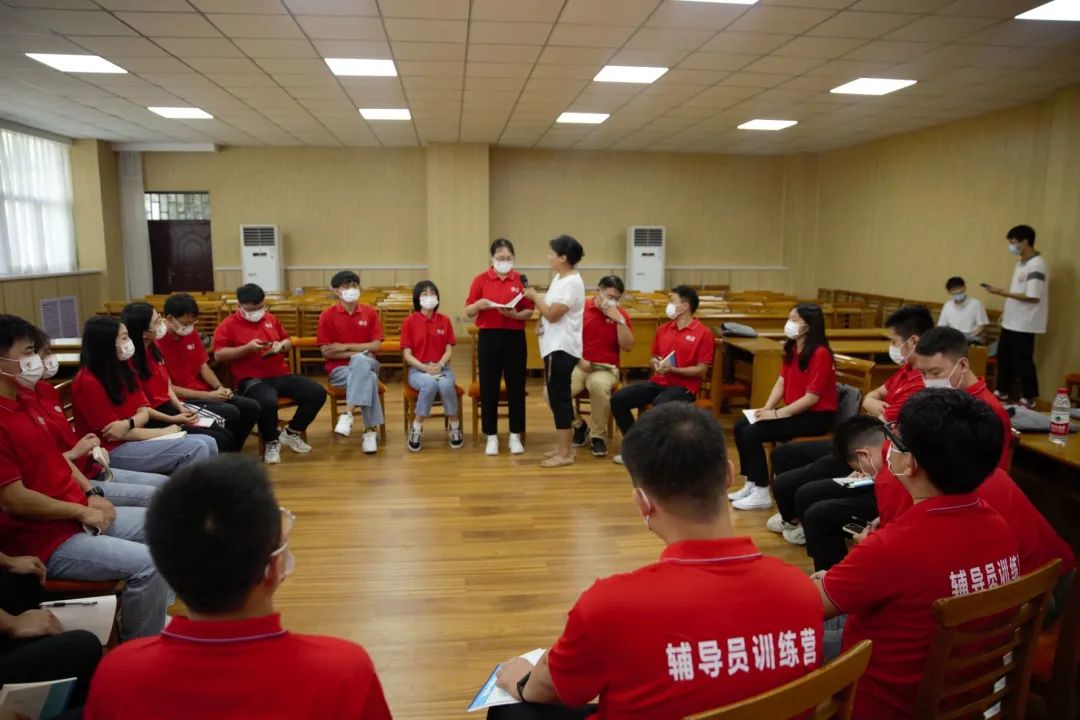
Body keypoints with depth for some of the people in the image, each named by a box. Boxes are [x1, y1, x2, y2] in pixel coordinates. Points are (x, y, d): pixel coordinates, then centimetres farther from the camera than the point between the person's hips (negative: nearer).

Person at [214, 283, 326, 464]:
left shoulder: (271, 319, 18)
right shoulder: (228, 325, 1)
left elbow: (288, 341, 28)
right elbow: (219, 354, -7)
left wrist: (281, 346, 3)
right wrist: (247, 348, -17)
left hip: (281, 375, 6)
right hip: (252, 380, -6)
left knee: (317, 393, -10)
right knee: (267, 403, -39)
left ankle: (291, 433, 11)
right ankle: (271, 442, -6)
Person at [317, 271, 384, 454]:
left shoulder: (370, 312, 4)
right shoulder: (327, 315, -2)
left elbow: (376, 345, -3)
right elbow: (327, 352, -6)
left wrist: (346, 347, -11)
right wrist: (357, 353, -14)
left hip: (366, 364, 2)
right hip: (339, 369, -2)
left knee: (360, 361, -36)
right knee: (368, 378, -33)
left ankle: (348, 414, -34)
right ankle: (370, 430, -29)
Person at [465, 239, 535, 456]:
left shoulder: (521, 280, 3)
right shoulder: (481, 279, 1)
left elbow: (529, 312, 3)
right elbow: (468, 312, 2)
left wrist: (515, 315, -17)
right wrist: (479, 304, -18)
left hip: (515, 337, 1)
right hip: (488, 337, 0)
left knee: (516, 386, 5)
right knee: (489, 387, 3)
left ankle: (515, 436, 16)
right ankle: (491, 437, 15)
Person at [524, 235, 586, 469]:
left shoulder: (571, 283, -18)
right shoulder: (560, 277, 13)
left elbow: (553, 314, -22)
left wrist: (534, 296, -8)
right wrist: (541, 320, 1)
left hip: (562, 348, -10)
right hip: (555, 346, 10)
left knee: (559, 397, -6)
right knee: (558, 396, 15)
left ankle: (565, 453, 1)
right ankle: (564, 446, 25)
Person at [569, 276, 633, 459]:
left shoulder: (621, 315, 3)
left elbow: (627, 346, -6)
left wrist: (619, 320, -14)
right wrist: (578, 359, -8)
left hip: (605, 368, -1)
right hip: (578, 366, 1)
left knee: (599, 386, -39)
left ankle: (598, 436, -15)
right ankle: (579, 425, 6)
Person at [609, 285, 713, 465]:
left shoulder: (703, 333, -5)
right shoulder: (663, 329, 13)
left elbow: (701, 370, -8)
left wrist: (672, 369, -18)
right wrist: (656, 364, -1)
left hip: (684, 386, -6)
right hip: (657, 382, 6)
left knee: (661, 405, -39)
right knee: (618, 399, -13)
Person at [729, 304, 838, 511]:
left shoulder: (820, 354, -19)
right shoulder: (791, 349, 8)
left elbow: (811, 398, -22)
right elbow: (781, 383, 5)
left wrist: (776, 413, -20)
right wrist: (766, 409, -9)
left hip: (816, 417, -9)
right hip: (796, 411, 9)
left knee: (752, 432, -19)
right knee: (741, 426, -1)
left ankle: (761, 493, -8)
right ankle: (751, 484, 7)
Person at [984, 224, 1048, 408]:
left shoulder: (1036, 265, -18)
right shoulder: (1022, 264, 12)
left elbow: (1032, 296, -23)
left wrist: (1003, 293, -20)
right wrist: (1007, 311, 16)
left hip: (1024, 324, -9)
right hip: (1011, 321, 9)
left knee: (1022, 361, 0)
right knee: (1003, 357, 16)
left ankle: (1029, 398, 14)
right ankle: (1003, 392, 29)